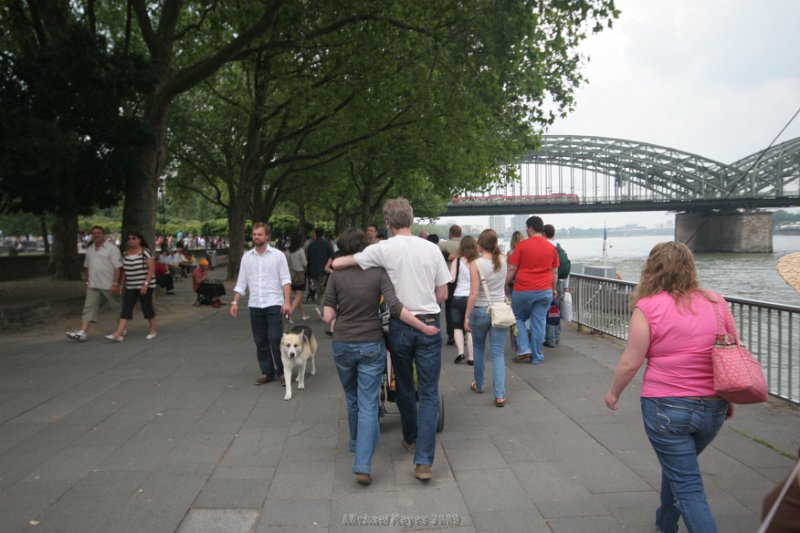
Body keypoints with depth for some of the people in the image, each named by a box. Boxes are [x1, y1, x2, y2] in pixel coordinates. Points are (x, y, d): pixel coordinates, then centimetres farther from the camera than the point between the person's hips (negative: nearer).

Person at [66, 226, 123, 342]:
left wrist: (115, 283, -21)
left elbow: (118, 267, -14)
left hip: (109, 286, -6)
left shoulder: (112, 249, -8)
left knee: (117, 307, 7)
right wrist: (86, 280, 18)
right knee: (89, 307, -3)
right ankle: (82, 333, -8)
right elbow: (87, 266, 23)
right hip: (93, 285, 6)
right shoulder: (89, 250, 14)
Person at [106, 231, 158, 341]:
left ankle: (154, 330, 21)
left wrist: (146, 284, -20)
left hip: (144, 286, -6)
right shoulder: (126, 253, 9)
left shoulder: (145, 252, -9)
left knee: (147, 307, 3)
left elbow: (152, 269, -14)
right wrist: (122, 283, 16)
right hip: (131, 287, 6)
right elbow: (125, 270, 18)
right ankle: (118, 334, -8)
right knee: (126, 308, -2)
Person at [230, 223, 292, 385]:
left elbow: (285, 280, -5)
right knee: (260, 341, 8)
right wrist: (235, 302, 2)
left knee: (275, 339, -6)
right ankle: (267, 372, 19)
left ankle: (282, 372, 8)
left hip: (274, 304, -4)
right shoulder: (247, 257, 9)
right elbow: (241, 282, 11)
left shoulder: (278, 255, -1)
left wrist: (287, 302, -15)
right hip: (255, 306, 4)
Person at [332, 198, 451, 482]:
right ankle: (423, 461, -3)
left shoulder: (384, 249, -6)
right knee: (428, 393, 3)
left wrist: (337, 262, 19)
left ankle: (411, 439, 38)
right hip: (429, 324, 1)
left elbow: (337, 263, -3)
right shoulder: (431, 248, 0)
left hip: (400, 326, 0)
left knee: (404, 387, 20)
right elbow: (442, 294, 4)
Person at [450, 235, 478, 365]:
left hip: (459, 297, -1)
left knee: (457, 326, 13)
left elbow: (451, 279, -9)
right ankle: (470, 357, 10)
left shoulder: (457, 261, -5)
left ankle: (460, 352, -3)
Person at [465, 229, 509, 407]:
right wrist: (495, 248, 18)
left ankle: (479, 385, 35)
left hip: (480, 311, -2)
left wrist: (467, 316, -8)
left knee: (479, 349, 19)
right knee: (498, 353, 3)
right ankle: (499, 395, -4)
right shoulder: (503, 260, -1)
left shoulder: (476, 264, -13)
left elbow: (474, 293, -15)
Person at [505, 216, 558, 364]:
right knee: (539, 323, 7)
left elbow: (511, 269, -5)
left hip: (523, 290, -3)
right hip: (545, 291, 3)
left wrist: (506, 285, 8)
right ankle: (536, 357, 14)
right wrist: (554, 289, 24)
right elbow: (555, 272, 12)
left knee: (518, 319, 16)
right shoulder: (551, 247, 6)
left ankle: (524, 350, 7)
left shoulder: (522, 245, -5)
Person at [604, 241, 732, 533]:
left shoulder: (648, 307, -14)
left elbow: (630, 363, -11)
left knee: (687, 487, 6)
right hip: (713, 407, 6)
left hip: (666, 407, -6)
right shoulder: (716, 302, 0)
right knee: (678, 466, 28)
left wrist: (613, 392, 6)